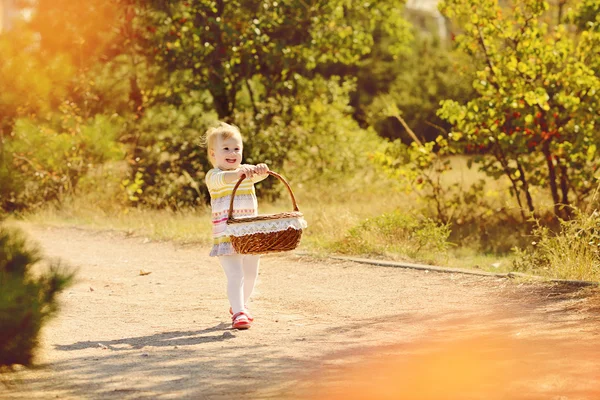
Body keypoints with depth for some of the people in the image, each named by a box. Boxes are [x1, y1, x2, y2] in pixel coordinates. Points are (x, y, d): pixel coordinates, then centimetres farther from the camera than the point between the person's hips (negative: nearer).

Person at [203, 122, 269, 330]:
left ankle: (239, 305, 38)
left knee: (250, 274, 16)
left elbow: (259, 175, -13)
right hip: (226, 235, -5)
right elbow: (222, 178, -30)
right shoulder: (213, 176, -6)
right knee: (235, 275, -17)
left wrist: (261, 170, -38)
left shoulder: (247, 171, 9)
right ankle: (239, 313, -18)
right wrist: (238, 173, -51)